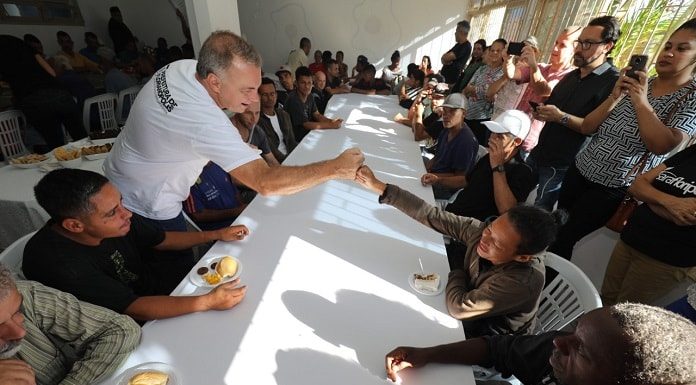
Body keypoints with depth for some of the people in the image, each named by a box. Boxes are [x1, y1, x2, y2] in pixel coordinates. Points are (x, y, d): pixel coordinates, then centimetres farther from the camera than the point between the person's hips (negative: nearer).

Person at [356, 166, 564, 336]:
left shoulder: (524, 282, -36)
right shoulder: (482, 231, -23)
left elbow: (459, 307, -33)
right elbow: (433, 216, -24)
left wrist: (458, 269, -15)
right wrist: (379, 187, -28)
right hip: (468, 315, 4)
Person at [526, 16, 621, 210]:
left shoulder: (614, 82, -12)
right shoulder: (571, 76, 13)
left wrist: (563, 118, -28)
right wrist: (541, 111, 0)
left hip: (561, 164, -7)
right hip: (538, 153, 7)